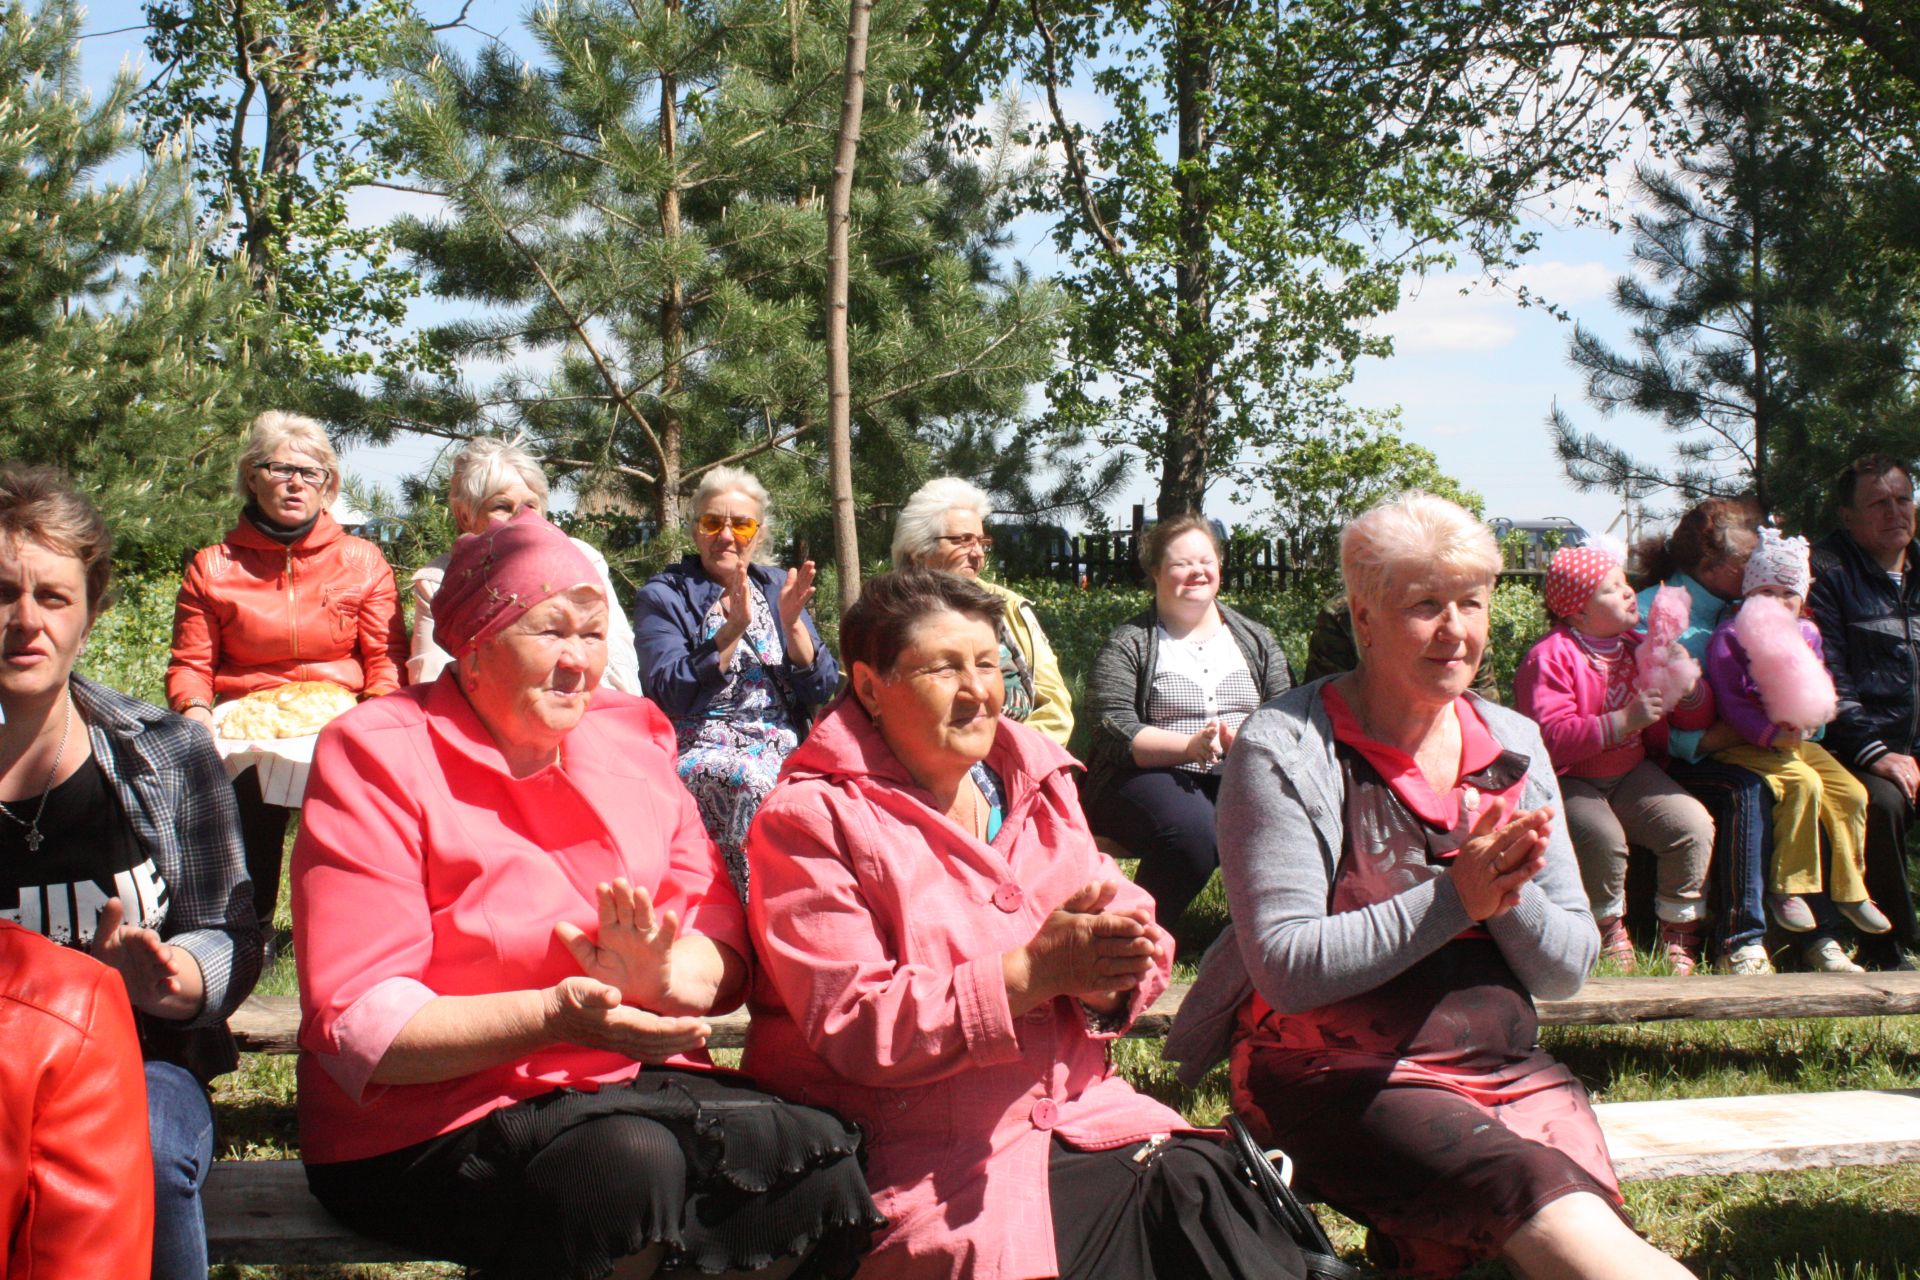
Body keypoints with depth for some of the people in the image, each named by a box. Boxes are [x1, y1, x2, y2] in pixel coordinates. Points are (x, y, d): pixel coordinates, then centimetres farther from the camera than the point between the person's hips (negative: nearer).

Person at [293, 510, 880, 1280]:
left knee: (823, 1158, -20)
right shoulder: (376, 758, -6)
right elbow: (357, 1022, -15)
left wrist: (664, 976, -20)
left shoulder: (632, 739, 10)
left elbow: (723, 943, 4)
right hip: (434, 1124, -5)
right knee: (628, 1160, -35)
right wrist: (552, 1015, -27)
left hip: (627, 1082, 5)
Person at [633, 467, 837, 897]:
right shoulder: (663, 596, 4)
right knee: (752, 782, -36)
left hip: (786, 745, 4)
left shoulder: (777, 587, 15)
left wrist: (792, 623, -9)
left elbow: (823, 688, 8)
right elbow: (671, 694, -10)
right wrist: (733, 628, -18)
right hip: (705, 749, -3)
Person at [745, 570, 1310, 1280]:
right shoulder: (811, 819, -5)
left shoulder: (1034, 778, 13)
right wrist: (1033, 973, -22)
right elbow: (855, 1028, -14)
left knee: (1194, 1182, -21)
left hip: (1076, 1107, 5)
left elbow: (1124, 922, 12)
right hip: (929, 1158, -5)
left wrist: (1110, 971, -14)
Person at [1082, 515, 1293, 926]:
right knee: (1192, 830, -37)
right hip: (1148, 776, -3)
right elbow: (1115, 731, -6)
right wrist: (1191, 746, -22)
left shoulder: (1256, 640, 19)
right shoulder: (1128, 645, 6)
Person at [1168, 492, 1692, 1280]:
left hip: (1506, 1067, 6)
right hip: (1336, 1076, -5)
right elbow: (1287, 969, -13)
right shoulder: (1285, 750, -6)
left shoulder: (1514, 745, 10)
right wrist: (1454, 897, -18)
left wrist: (1508, 894, -11)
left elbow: (1568, 968, 10)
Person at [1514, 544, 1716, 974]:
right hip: (1568, 781, -6)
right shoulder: (1550, 658, -12)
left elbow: (1698, 719, 16)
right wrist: (1625, 721, -30)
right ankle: (1609, 933, -3)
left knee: (1694, 825, -17)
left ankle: (1680, 936, 3)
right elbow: (1550, 737, -26)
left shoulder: (1640, 647, 11)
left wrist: (1688, 685, -8)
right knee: (1603, 838, -33)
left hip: (1631, 773, 6)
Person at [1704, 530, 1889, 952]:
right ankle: (1787, 887, -19)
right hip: (1746, 744, -6)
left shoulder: (1807, 634, 12)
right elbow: (1732, 701, -13)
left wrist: (1805, 721, -10)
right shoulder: (1729, 636, -7)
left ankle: (1849, 889, 6)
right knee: (1804, 783, -29)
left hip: (1798, 740, 6)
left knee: (1851, 792, -9)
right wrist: (1772, 734, -24)